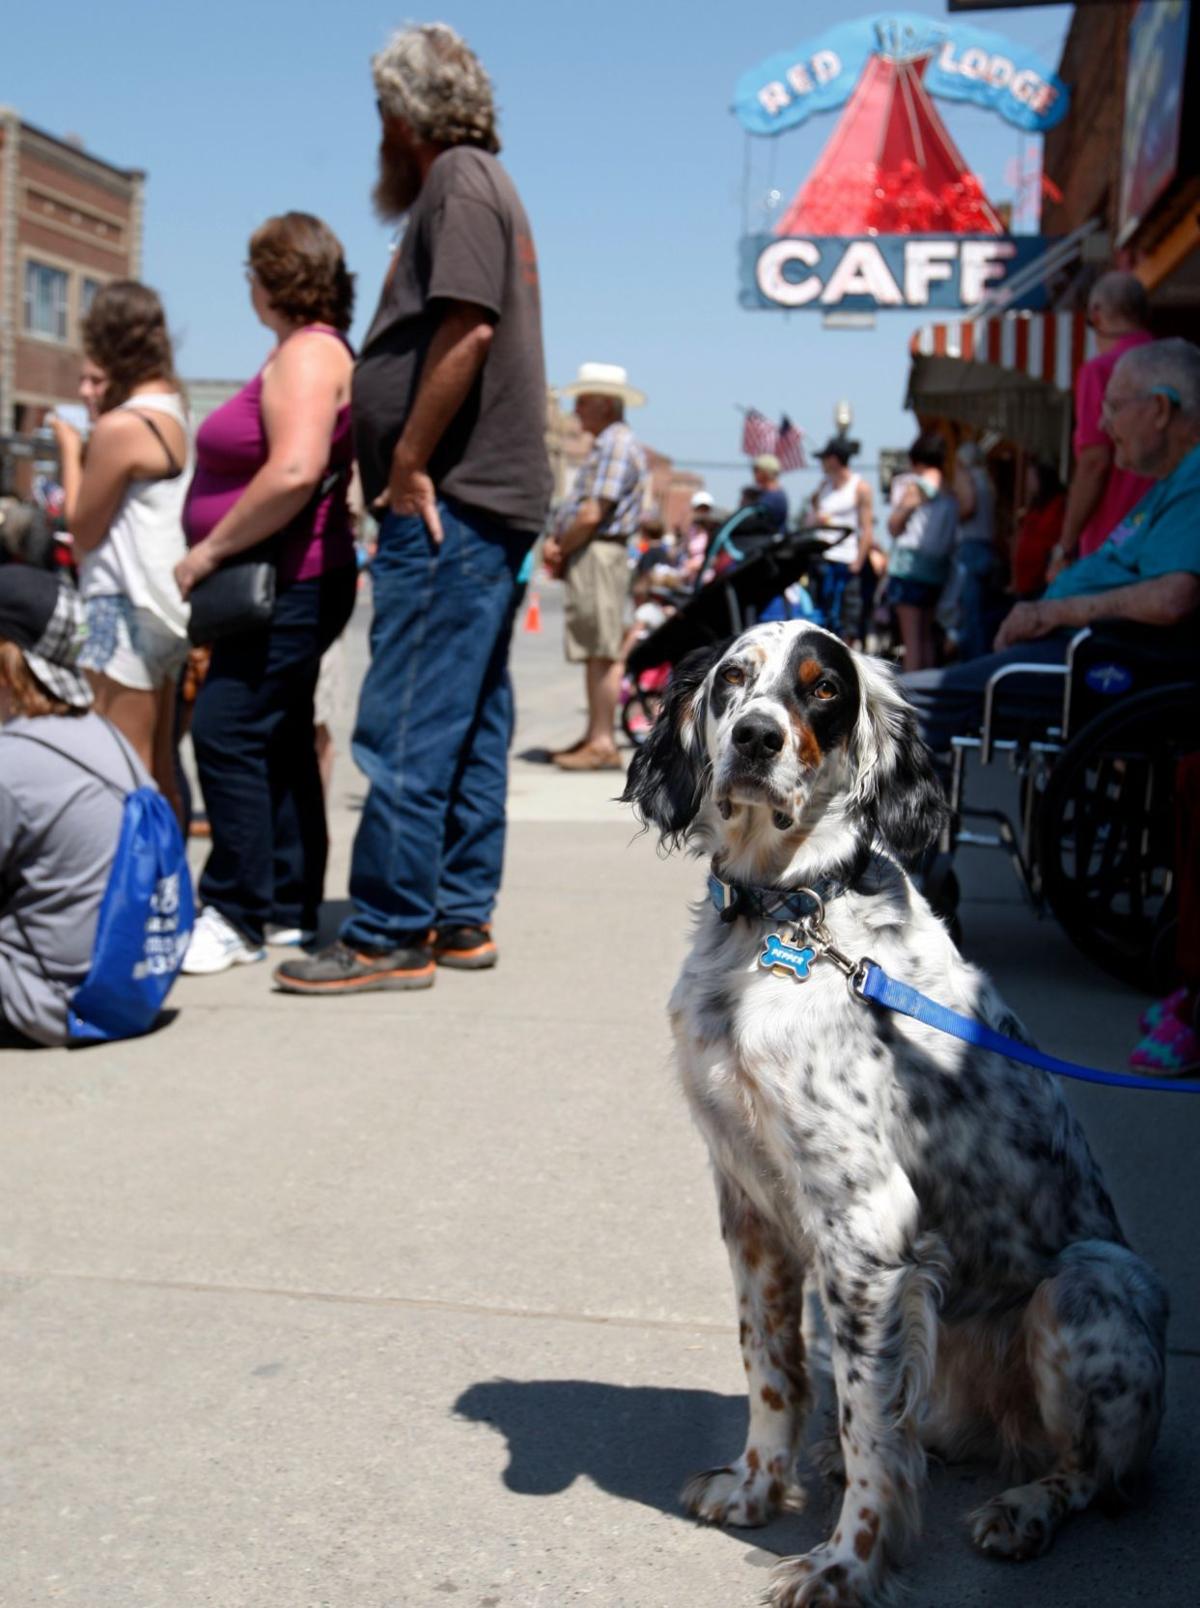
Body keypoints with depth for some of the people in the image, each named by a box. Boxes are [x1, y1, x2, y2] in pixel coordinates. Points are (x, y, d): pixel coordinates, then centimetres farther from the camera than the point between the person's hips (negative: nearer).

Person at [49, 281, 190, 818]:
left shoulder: (120, 426, -17)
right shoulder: (171, 405, 9)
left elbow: (83, 529, -8)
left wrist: (70, 450, 2)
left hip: (125, 607, -9)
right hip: (162, 605, 9)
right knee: (158, 772, 15)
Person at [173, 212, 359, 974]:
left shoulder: (307, 353, -14)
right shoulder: (312, 352, 19)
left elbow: (293, 472, -28)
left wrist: (209, 550, -19)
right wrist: (216, 552, 16)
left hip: (291, 583, -11)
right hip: (291, 585, 11)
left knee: (227, 730, -12)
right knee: (278, 739, 13)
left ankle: (237, 916, -8)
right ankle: (290, 907, 19)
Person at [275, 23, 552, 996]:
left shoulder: (458, 181, -7)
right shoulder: (484, 184, 23)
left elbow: (465, 330, -20)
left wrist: (408, 464, -17)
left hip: (448, 505, -11)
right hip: (493, 500, 11)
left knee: (406, 730, -10)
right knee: (472, 724, 11)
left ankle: (391, 936, -7)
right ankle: (462, 918, 18)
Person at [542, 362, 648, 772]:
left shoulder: (617, 445, -11)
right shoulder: (605, 445, 22)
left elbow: (592, 514, -19)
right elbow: (578, 507, 21)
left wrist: (561, 549, -6)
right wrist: (553, 541, 4)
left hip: (598, 554, -10)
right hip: (587, 557, 11)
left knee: (602, 651, -10)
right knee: (594, 652, 12)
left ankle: (602, 743, -10)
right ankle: (594, 736, 17)